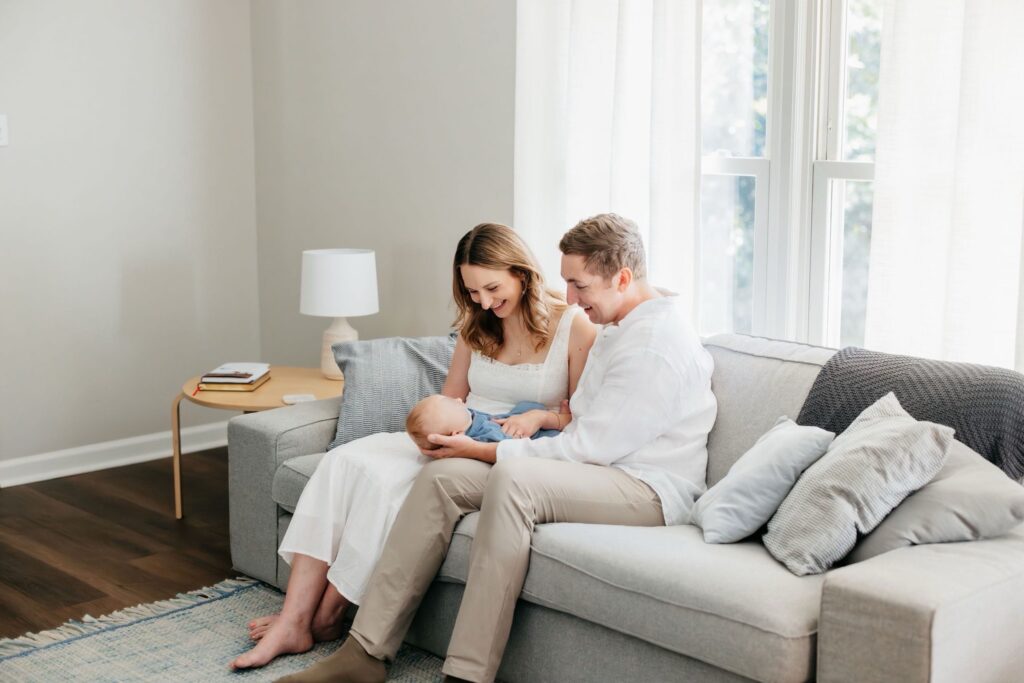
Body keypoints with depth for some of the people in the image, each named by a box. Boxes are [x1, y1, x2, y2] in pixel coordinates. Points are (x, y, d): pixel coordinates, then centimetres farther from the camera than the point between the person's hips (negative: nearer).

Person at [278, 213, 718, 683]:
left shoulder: (655, 343, -17)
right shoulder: (619, 327, 16)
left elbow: (590, 447, -18)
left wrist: (482, 451, -11)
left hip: (649, 490, -9)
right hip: (599, 472, 10)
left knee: (512, 477, -36)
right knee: (444, 475, -9)